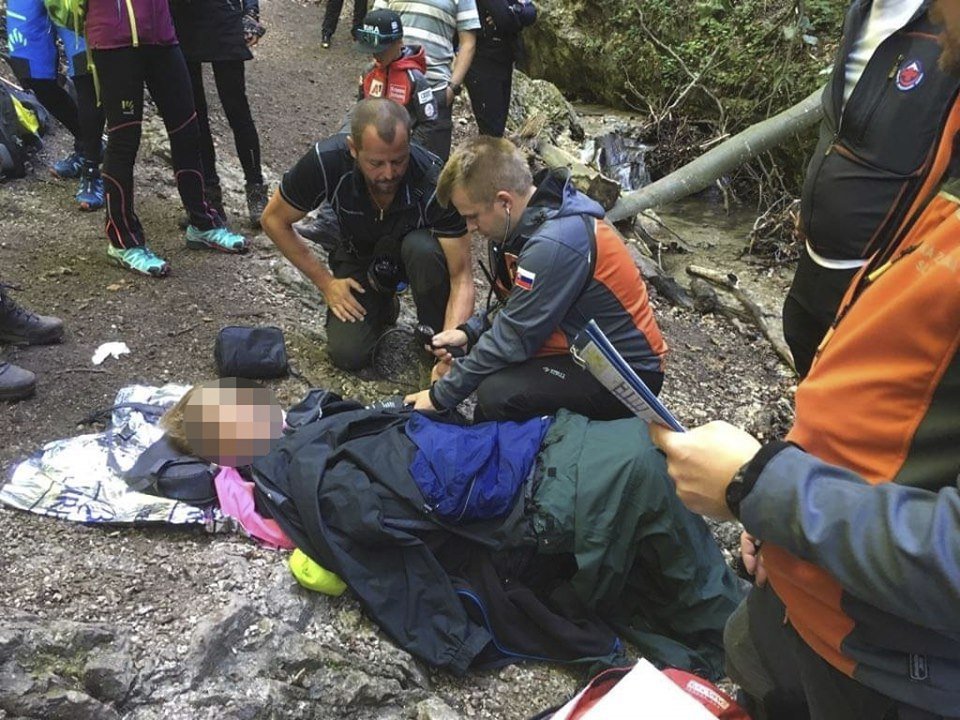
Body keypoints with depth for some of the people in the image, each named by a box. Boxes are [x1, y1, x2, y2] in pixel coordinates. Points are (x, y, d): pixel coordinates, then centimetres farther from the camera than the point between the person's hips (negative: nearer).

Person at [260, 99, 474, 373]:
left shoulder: (434, 181, -34)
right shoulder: (325, 161, -30)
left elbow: (461, 276, -31)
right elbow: (274, 219, -13)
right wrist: (325, 282, -14)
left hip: (412, 250, -1)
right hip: (357, 256, 1)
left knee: (422, 247, -37)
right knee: (348, 355, -17)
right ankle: (383, 306, 15)